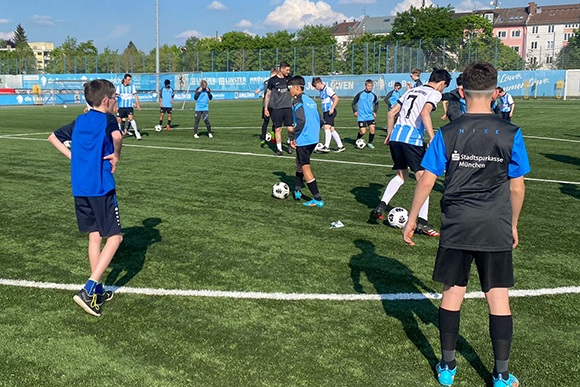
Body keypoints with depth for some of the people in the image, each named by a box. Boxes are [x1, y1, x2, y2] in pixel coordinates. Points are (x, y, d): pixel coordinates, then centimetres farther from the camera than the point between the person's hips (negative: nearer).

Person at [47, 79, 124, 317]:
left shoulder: (79, 122, 13)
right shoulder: (107, 119, -8)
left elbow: (53, 137, 23)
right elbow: (116, 136, -30)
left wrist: (74, 157, 18)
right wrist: (116, 155, -14)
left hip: (80, 188, 7)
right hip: (102, 188, -7)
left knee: (94, 236, 15)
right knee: (114, 237, 0)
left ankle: (98, 292, 22)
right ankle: (88, 291, -10)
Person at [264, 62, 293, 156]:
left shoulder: (289, 79, 9)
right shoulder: (272, 80, 0)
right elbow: (268, 94, 5)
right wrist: (265, 108, 1)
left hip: (288, 107, 2)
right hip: (276, 108, -2)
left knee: (290, 128, -5)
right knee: (278, 129, 0)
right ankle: (279, 149, 10)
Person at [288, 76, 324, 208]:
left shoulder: (298, 101, -11)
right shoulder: (311, 100, 13)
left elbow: (301, 121, -23)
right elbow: (319, 119, 14)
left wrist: (292, 137, -15)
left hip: (303, 140, -9)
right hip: (314, 139, 9)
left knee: (305, 168, -3)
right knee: (299, 162, 25)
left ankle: (318, 199, -3)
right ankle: (297, 191, 31)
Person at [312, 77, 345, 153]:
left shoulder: (327, 89, -12)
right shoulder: (321, 91, 15)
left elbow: (336, 98, -18)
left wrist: (332, 108, -25)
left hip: (330, 112, -9)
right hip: (325, 112, 9)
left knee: (327, 127, -19)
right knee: (332, 129, 7)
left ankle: (326, 147, -20)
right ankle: (340, 146, 12)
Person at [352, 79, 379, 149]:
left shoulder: (373, 95, 3)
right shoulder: (360, 94, -5)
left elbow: (376, 104, 21)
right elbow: (354, 103, 6)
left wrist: (375, 112, 8)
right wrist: (355, 111, -5)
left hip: (370, 116, 3)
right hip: (361, 117, -3)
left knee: (372, 129, -10)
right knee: (363, 131, -9)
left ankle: (370, 143, 12)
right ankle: (357, 140, 23)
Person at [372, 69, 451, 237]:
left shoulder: (412, 90, 22)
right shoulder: (434, 93, 1)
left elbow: (391, 113, 23)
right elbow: (425, 112, -20)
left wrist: (390, 134, 32)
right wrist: (433, 138, -24)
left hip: (396, 136, 7)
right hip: (412, 139, -7)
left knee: (401, 175, 22)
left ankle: (382, 205, 8)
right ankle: (422, 221, -7)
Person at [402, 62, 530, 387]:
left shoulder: (447, 134, -5)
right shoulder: (511, 134, -5)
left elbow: (426, 181, -4)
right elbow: (517, 188, 0)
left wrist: (411, 220, 7)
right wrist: (513, 225, 15)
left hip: (456, 227, 0)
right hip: (497, 230, 0)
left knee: (452, 295, 12)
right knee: (499, 299, 8)